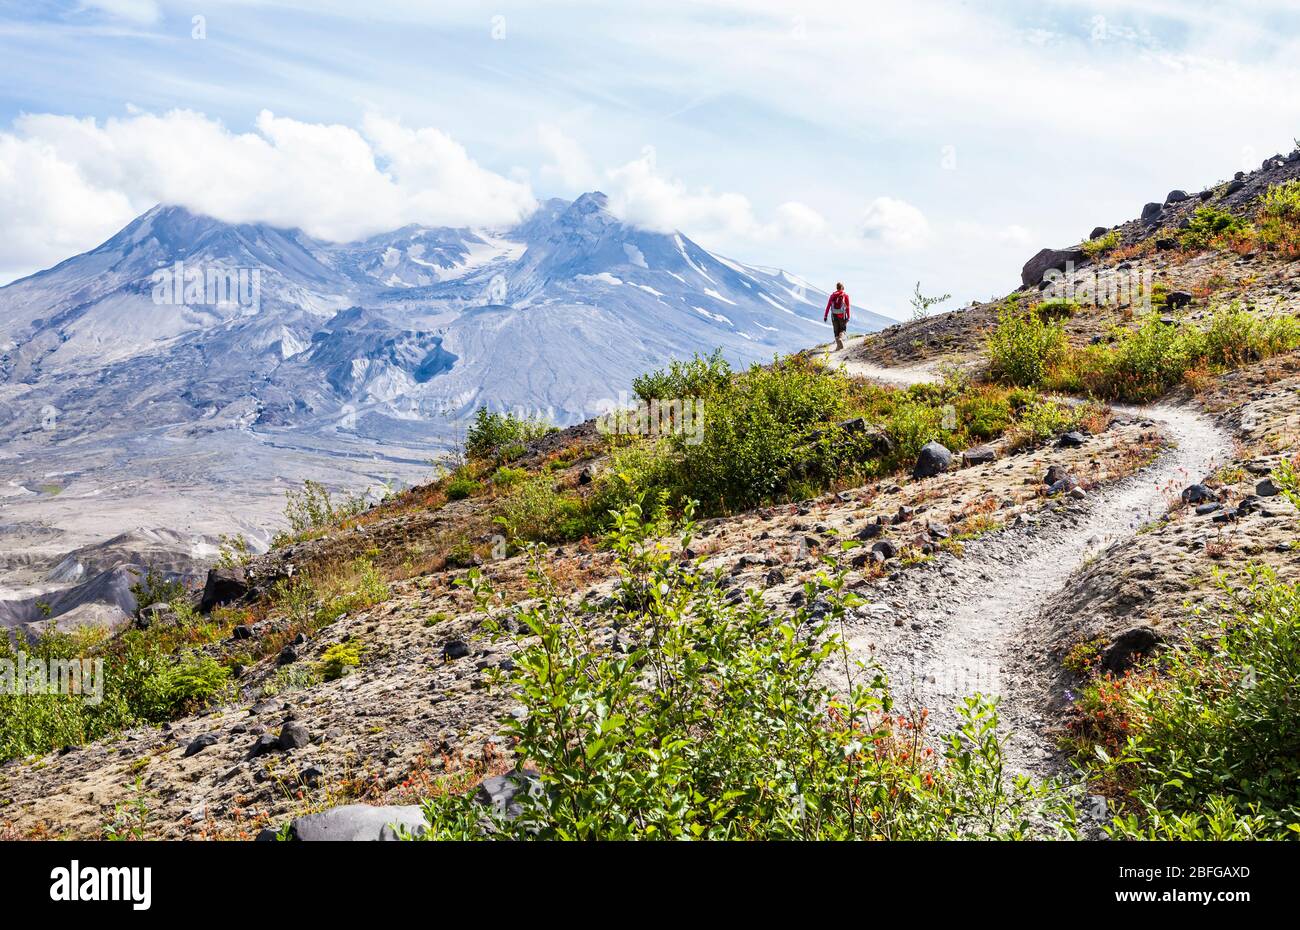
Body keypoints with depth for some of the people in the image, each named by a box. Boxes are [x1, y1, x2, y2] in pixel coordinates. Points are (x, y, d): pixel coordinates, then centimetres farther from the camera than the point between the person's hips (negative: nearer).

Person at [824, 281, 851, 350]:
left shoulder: (832, 295, 6)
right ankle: (841, 338, -16)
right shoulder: (845, 295, 0)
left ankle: (838, 344, 3)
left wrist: (825, 316, 3)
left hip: (834, 315, 2)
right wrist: (848, 317, -4)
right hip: (842, 315, -1)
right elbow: (847, 307, -5)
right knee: (842, 329, 14)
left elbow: (828, 306, 1)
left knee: (836, 330, 12)